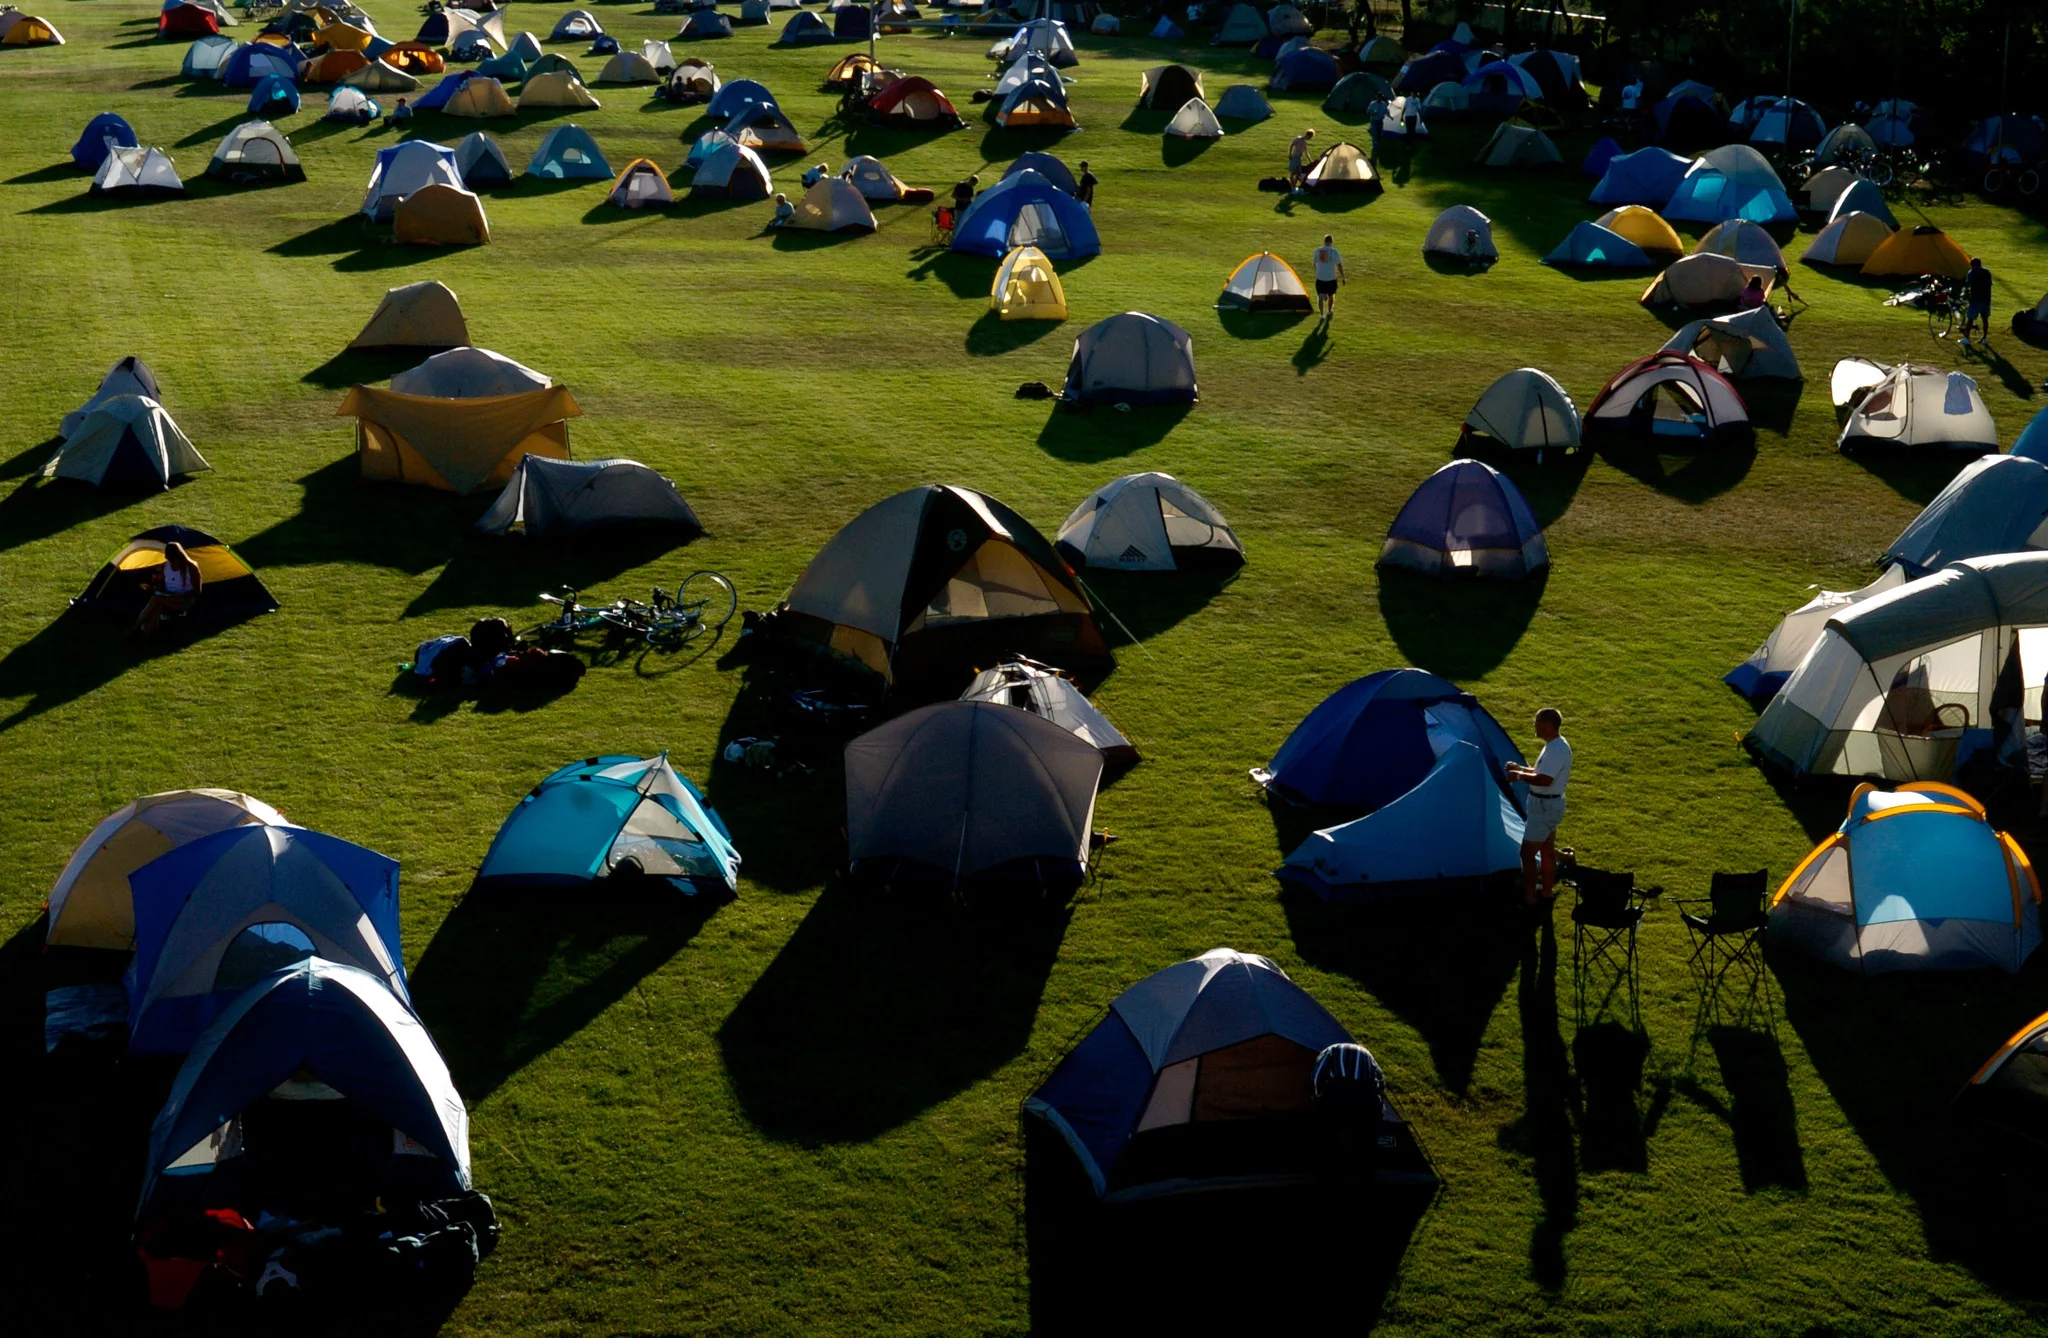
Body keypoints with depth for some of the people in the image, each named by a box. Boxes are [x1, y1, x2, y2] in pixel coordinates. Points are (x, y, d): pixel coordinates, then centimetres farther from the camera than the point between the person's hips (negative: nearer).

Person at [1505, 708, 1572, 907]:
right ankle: (1547, 890, 29)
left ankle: (1528, 898, -2)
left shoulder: (1556, 750, -25)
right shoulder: (1557, 745, 8)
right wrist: (1521, 768, 9)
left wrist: (1519, 776, -19)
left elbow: (1544, 780, -32)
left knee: (1527, 852, -6)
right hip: (1550, 804, 11)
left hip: (1544, 806, -11)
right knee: (1547, 849, 19)